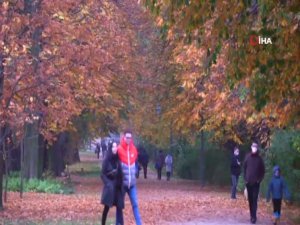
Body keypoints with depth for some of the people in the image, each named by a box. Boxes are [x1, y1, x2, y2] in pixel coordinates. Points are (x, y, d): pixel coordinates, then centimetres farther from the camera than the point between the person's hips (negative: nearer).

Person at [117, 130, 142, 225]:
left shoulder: (134, 149, 5)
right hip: (122, 183, -4)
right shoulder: (119, 149, -10)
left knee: (135, 204, 2)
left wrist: (134, 173, 10)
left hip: (132, 183, 4)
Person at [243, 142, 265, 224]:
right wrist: (245, 178, 2)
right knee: (250, 199, 8)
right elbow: (244, 168, 8)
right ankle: (252, 215, 16)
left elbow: (262, 170, 3)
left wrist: (260, 179, -5)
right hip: (248, 182, 2)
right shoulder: (247, 157, 1)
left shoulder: (259, 158, -3)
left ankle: (254, 216, -8)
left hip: (256, 182, -2)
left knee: (254, 199, -7)